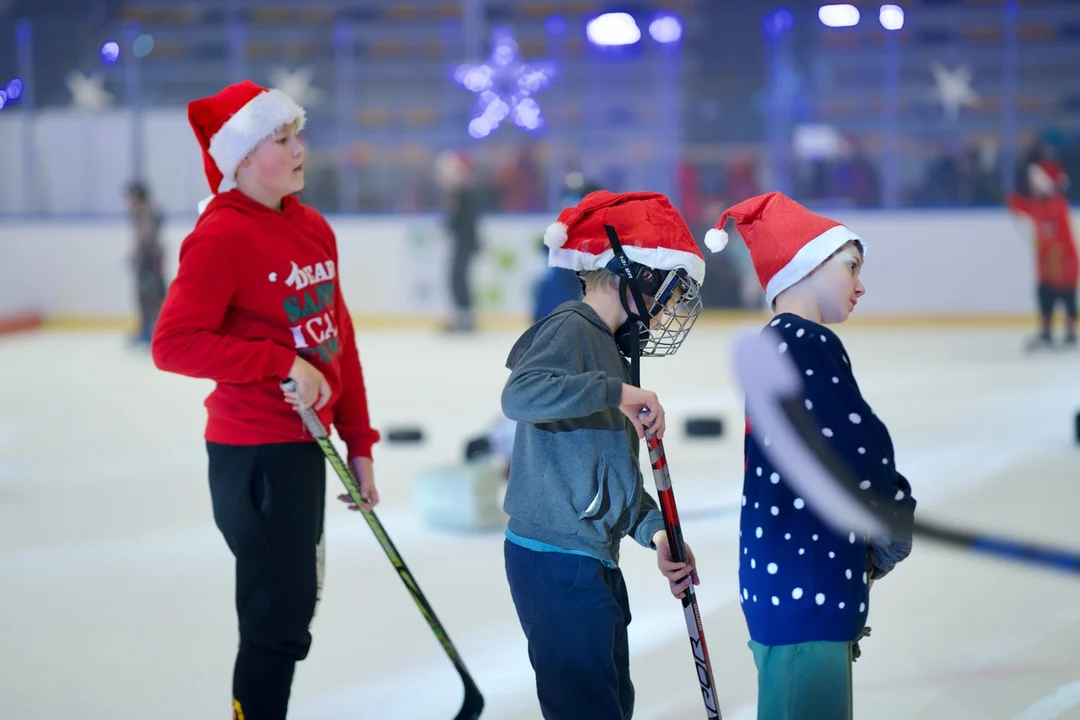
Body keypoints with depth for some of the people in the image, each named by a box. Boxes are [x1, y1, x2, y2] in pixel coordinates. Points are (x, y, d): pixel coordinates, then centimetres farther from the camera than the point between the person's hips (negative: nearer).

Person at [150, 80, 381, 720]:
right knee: (279, 617, -2)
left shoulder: (313, 228, 9)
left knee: (294, 605, 18)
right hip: (254, 455, -8)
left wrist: (359, 443, 13)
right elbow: (173, 344, -21)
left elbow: (339, 340, 14)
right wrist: (282, 363, -22)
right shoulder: (221, 236, -14)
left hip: (304, 448, 8)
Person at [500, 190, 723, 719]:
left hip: (593, 561, 10)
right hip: (558, 562, -10)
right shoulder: (570, 330, -12)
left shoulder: (610, 344, 18)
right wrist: (615, 391, -31)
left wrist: (655, 531, 9)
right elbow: (520, 394, -33)